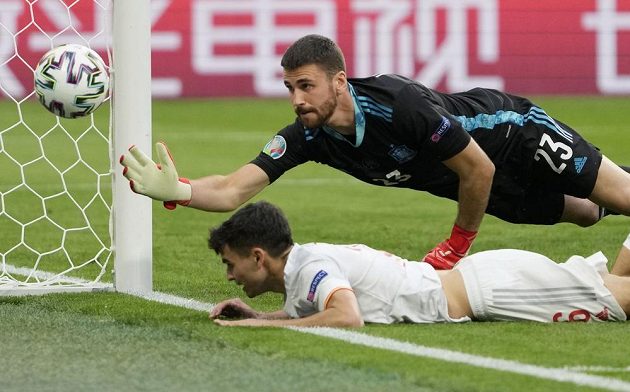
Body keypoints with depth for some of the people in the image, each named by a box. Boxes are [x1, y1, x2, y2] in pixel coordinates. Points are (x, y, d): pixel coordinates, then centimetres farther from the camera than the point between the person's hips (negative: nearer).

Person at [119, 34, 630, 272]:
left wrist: (456, 246, -18)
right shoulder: (306, 136, -21)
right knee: (587, 213, 23)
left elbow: (480, 171, -31)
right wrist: (174, 190, -47)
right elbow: (233, 190, -26)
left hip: (516, 134, -7)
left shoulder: (401, 104, -41)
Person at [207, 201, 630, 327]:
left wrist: (262, 325, -27)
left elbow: (347, 317, -36)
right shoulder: (306, 260, 8)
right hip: (477, 279, 7)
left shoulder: (310, 266, -19)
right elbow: (303, 312, 28)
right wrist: (256, 314, 8)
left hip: (491, 290, -7)